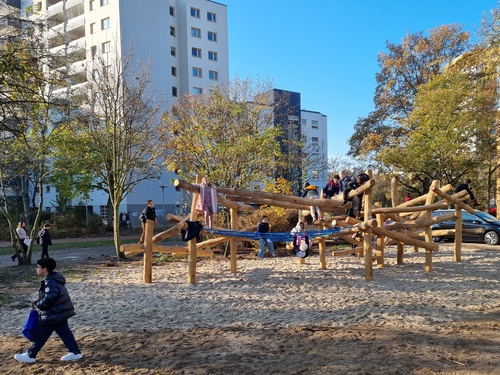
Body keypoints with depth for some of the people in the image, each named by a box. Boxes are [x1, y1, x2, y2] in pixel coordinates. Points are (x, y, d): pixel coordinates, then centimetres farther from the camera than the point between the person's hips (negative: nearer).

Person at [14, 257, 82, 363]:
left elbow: (49, 299, -27)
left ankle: (30, 355, 18)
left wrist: (38, 305, -10)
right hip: (61, 312, 10)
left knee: (40, 335, 5)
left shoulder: (50, 283, -22)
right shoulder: (54, 279, 9)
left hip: (54, 314, -10)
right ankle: (75, 352, 14)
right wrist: (39, 301, 9)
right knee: (64, 333, 12)